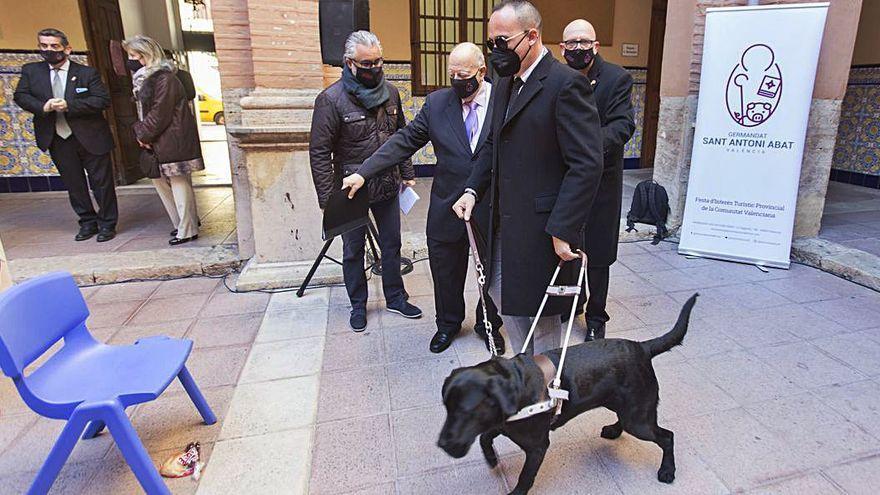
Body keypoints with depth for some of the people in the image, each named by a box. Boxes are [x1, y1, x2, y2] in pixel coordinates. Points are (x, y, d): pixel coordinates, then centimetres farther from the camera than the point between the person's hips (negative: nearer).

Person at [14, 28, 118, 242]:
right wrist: (43, 106, -17)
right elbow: (21, 96, 3)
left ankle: (107, 224, 16)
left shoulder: (87, 73, -4)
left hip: (90, 137, -4)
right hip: (58, 141, 4)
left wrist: (69, 105, -21)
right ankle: (88, 222, 25)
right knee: (73, 184, 11)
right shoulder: (31, 71, 7)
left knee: (102, 182, 2)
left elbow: (103, 100, -13)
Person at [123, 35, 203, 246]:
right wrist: (139, 131, 1)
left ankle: (187, 231, 3)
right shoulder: (141, 78, 17)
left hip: (172, 140, -10)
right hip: (155, 143, 10)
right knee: (160, 181, 14)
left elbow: (159, 113, -17)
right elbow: (140, 110, 17)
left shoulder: (164, 78, -13)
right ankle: (183, 224, 24)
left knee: (180, 184, -4)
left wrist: (144, 134, -10)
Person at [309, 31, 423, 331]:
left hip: (388, 187, 5)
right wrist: (327, 199, -17)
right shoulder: (331, 99, -14)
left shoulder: (390, 92, 3)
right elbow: (319, 153, -14)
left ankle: (395, 298, 33)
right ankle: (358, 305, 29)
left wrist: (408, 174, 8)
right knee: (353, 250, 11)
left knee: (391, 244, 15)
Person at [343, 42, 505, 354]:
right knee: (446, 273, 15)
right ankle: (448, 324, 41)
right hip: (447, 209, 2)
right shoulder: (437, 102, 0)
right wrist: (363, 173, -7)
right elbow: (404, 141, 0)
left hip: (492, 211, -1)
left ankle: (488, 324, 41)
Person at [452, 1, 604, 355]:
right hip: (505, 224, 9)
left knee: (540, 310, 7)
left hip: (542, 227, -8)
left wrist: (563, 229, -22)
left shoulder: (566, 84, -15)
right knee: (503, 297, 19)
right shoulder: (505, 85, 12)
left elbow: (586, 164, -19)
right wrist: (473, 189, 6)